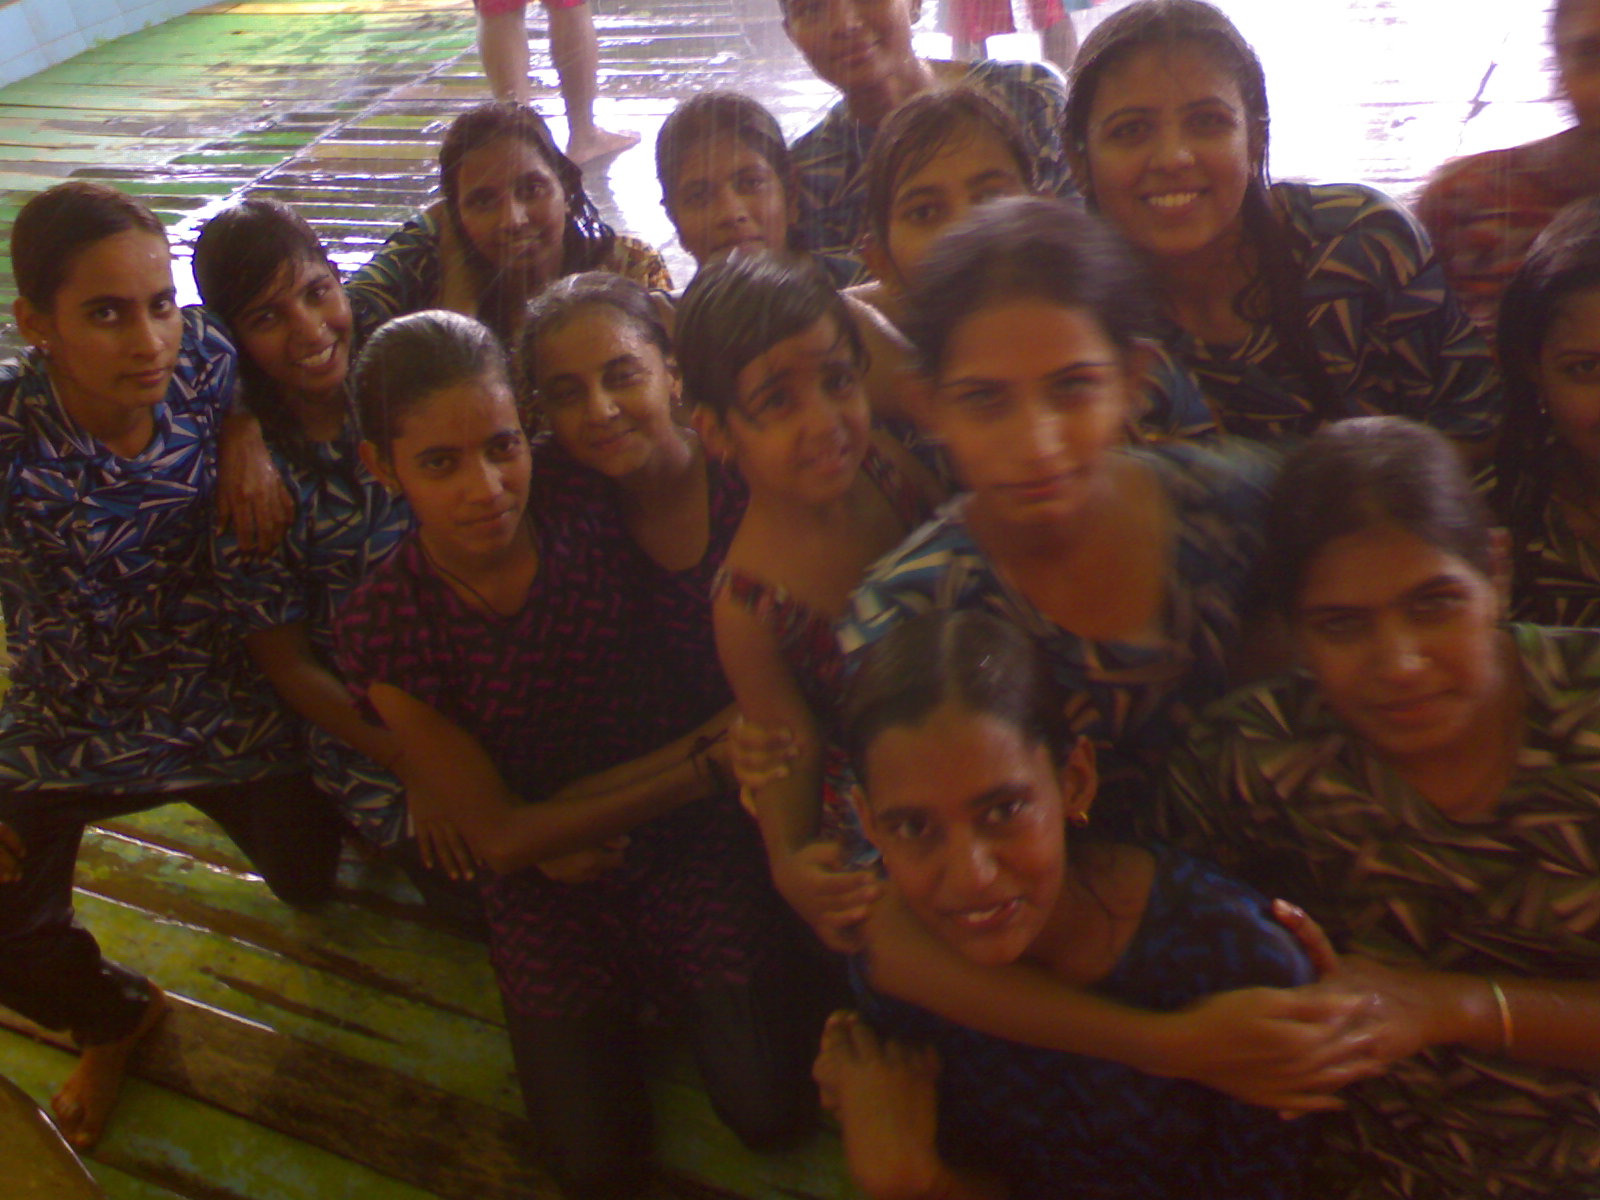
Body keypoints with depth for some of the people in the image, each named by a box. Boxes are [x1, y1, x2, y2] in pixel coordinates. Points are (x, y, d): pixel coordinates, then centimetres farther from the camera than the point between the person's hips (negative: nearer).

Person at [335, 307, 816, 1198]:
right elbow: (502, 835, -13)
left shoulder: (594, 516, -16)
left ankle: (692, 995, 22)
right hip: (554, 891, 1)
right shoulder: (387, 623, -15)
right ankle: (608, 1019, 26)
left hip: (694, 848, 0)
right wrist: (704, 763, -17)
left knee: (774, 1110, -7)